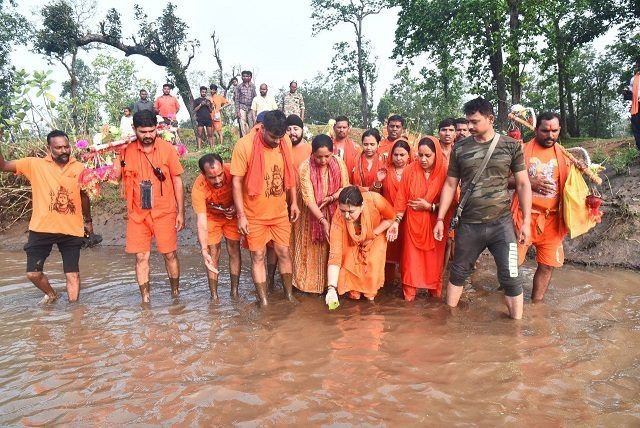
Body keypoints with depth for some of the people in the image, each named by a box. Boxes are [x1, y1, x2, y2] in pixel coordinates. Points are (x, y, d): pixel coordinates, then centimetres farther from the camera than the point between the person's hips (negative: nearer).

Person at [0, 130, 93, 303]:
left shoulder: (79, 168, 0)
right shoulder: (34, 164, -5)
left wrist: (88, 220, 20)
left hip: (71, 229, 0)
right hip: (42, 228, 0)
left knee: (72, 274, 6)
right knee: (33, 273, 7)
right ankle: (51, 294, 36)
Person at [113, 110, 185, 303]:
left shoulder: (167, 149, -5)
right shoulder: (127, 151, 0)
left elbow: (177, 181, -1)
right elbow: (117, 177, 8)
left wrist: (180, 212, -2)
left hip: (164, 212, -2)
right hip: (137, 214, 2)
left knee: (170, 254, 4)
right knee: (141, 257, 5)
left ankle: (175, 294, 22)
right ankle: (145, 299, 18)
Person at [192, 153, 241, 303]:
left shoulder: (233, 172, -32)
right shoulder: (199, 188, -35)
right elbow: (201, 222, -36)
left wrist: (237, 207, -26)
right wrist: (204, 251, -45)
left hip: (232, 214, 1)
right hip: (211, 216, -1)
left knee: (234, 251, 1)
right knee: (213, 255, -1)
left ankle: (234, 292, 12)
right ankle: (214, 296, 9)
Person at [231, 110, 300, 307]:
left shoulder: (285, 142, -6)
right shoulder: (244, 145, -18)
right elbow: (237, 181, -14)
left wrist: (294, 202, 7)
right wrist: (241, 215, -15)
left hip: (280, 212, 3)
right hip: (255, 214, -3)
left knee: (283, 252, 12)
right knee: (258, 256, 7)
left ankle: (289, 294, 28)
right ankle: (263, 301, 20)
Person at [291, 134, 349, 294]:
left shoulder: (339, 163, -14)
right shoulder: (305, 167, -23)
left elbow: (345, 187, -3)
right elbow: (308, 198, -26)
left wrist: (330, 198, -21)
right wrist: (323, 220, -34)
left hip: (333, 213, 3)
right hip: (311, 214, -2)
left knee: (332, 248, 8)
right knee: (312, 249, 8)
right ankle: (310, 284, 23)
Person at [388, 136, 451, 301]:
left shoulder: (445, 172, -11)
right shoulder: (410, 170, -6)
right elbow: (401, 199, -4)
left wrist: (429, 206, -16)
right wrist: (396, 221, -11)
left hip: (434, 225, 0)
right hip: (413, 224, 1)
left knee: (433, 260, 12)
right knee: (411, 260, 6)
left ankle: (435, 293, 31)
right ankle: (409, 294, 19)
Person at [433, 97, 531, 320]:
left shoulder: (511, 146, -1)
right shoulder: (460, 148, 2)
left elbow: (523, 184, 1)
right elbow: (450, 185, 7)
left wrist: (526, 220, -4)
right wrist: (440, 219, 4)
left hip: (501, 224, -1)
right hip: (468, 224, 2)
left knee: (511, 278, 1)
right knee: (458, 272, 13)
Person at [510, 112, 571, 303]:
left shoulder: (564, 155, 8)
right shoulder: (522, 150, -3)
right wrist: (530, 182, -19)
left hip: (552, 218, 3)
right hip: (525, 215, -3)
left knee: (548, 264, 8)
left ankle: (536, 303, 25)